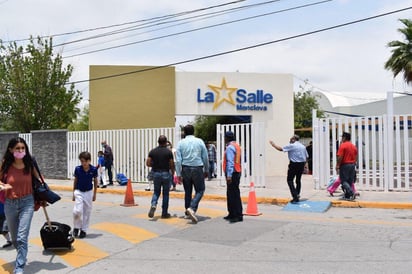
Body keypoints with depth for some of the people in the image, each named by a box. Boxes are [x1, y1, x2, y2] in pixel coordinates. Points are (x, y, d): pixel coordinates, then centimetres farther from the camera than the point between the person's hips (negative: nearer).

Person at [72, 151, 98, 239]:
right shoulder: (77, 169, -10)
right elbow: (75, 181, 3)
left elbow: (95, 181, 3)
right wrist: (73, 193, 6)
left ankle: (84, 230, 19)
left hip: (89, 192, 1)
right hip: (79, 192, -1)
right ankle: (76, 228, 11)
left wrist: (94, 194, 6)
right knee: (77, 211, -13)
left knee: (87, 212, 6)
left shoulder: (93, 169, -11)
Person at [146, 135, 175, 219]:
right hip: (166, 173, -2)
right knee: (165, 193, 8)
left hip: (156, 173, 2)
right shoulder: (168, 152, -8)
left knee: (156, 192, 16)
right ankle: (164, 213, 13)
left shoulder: (152, 151, 0)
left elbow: (148, 163, -2)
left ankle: (153, 205, -11)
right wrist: (172, 173, 9)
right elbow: (172, 165, -7)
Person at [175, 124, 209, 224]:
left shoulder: (181, 143, 1)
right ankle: (192, 208, -14)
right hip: (197, 169, -2)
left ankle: (188, 211, 24)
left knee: (187, 191, 15)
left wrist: (178, 174, -1)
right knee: (200, 190, 6)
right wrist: (206, 170, 13)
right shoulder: (199, 141, 0)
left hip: (186, 169, 2)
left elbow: (178, 160, -3)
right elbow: (205, 157, 2)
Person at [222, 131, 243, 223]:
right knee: (230, 194, 16)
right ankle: (232, 214, 24)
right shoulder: (236, 146, 17)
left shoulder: (230, 147, -13)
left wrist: (229, 175, -25)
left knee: (234, 195, -7)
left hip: (232, 173, -10)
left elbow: (230, 162, -21)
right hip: (237, 172, 10)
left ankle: (238, 216, -5)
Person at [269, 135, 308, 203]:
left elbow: (281, 149, -12)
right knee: (298, 180, 17)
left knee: (290, 180, -2)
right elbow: (306, 156, 15)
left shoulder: (292, 146, -9)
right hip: (302, 164, 7)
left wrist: (273, 144, 2)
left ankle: (295, 197, -11)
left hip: (294, 164, -7)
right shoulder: (303, 146, 13)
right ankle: (297, 195, 21)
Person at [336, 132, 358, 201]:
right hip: (352, 165, 7)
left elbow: (340, 157, -16)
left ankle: (352, 193, -19)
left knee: (344, 181, -3)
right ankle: (347, 196, 14)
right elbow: (356, 158, 13)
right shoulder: (354, 146, 11)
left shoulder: (343, 145, -11)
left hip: (345, 165, -7)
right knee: (350, 181, 11)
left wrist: (337, 166, -10)